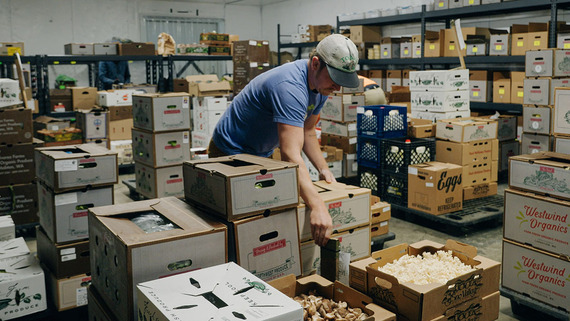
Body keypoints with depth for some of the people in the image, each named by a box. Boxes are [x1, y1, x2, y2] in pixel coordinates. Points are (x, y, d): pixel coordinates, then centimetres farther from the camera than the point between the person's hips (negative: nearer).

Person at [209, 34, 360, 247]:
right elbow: (290, 155, -45)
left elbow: (307, 132, 10)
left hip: (262, 155, 9)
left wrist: (323, 169, -4)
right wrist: (317, 207, -53)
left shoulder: (321, 84, -4)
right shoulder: (290, 87, -35)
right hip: (231, 154, -9)